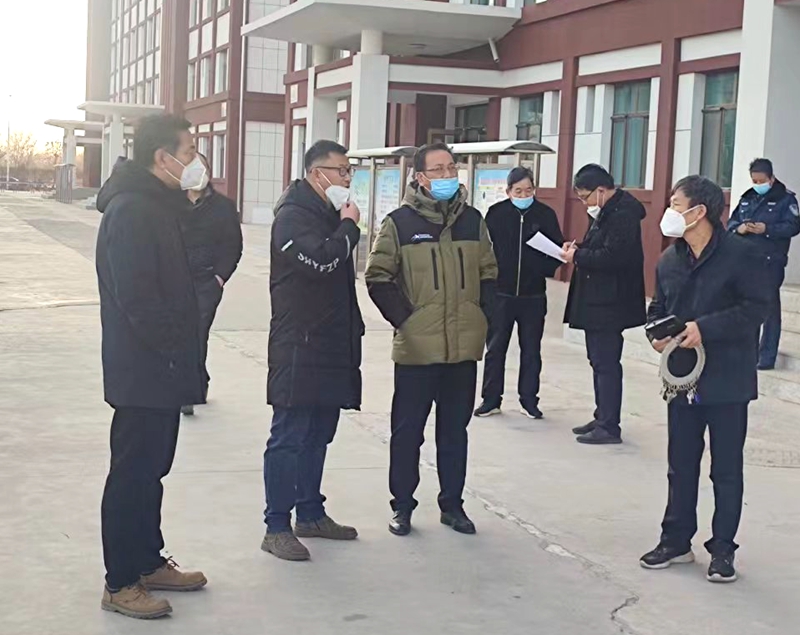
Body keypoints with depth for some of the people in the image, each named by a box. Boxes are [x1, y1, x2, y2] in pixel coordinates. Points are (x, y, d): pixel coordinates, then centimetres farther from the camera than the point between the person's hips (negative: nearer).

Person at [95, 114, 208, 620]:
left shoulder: (162, 206, 14)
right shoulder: (131, 212, -19)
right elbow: (137, 299, -25)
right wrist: (176, 351, -17)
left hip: (161, 371, 10)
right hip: (144, 372, -10)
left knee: (151, 470, 18)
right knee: (133, 474, -1)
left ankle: (149, 563, 29)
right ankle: (121, 583, 9)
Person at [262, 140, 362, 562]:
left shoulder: (330, 216, 18)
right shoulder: (293, 216, -12)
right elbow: (320, 261, -28)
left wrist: (353, 329, 19)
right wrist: (349, 227, -13)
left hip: (331, 348, 9)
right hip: (298, 349, -9)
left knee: (318, 436, 16)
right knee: (289, 437, -5)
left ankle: (310, 514, 26)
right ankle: (277, 527, -1)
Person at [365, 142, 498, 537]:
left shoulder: (472, 220, 7)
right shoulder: (400, 222, -4)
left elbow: (488, 272, 15)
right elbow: (378, 277, -4)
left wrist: (482, 315, 5)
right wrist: (402, 318, -10)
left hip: (464, 347, 4)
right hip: (416, 348, -3)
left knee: (455, 428, 13)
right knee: (408, 429, 5)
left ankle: (452, 504, 24)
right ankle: (402, 505, 17)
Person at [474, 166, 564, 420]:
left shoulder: (546, 214, -1)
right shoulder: (496, 213, -3)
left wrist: (546, 268, -13)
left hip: (533, 296, 1)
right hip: (501, 293, -1)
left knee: (531, 350, 9)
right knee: (495, 348, 7)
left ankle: (529, 399, 20)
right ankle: (491, 399, 17)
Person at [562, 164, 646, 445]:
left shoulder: (623, 214, -17)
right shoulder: (605, 212, 15)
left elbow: (612, 257, -25)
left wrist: (578, 256, -15)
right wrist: (579, 249, 3)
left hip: (609, 303, -11)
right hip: (596, 301, 11)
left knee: (606, 363, -7)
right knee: (599, 361, 16)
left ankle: (609, 426, -2)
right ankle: (602, 418, 25)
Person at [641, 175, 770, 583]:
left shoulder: (739, 255, -13)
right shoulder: (669, 261, 7)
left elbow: (757, 306, -18)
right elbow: (658, 308, 17)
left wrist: (704, 328, -23)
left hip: (726, 381, -6)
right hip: (683, 377, 6)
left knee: (726, 470, 6)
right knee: (681, 466, 14)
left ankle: (723, 550, 17)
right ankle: (676, 541, 27)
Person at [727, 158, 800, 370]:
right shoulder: (747, 197, 14)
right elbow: (731, 221, 15)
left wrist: (766, 229, -22)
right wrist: (739, 228, -8)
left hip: (771, 262, -6)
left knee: (770, 307, -2)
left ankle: (767, 356, 2)